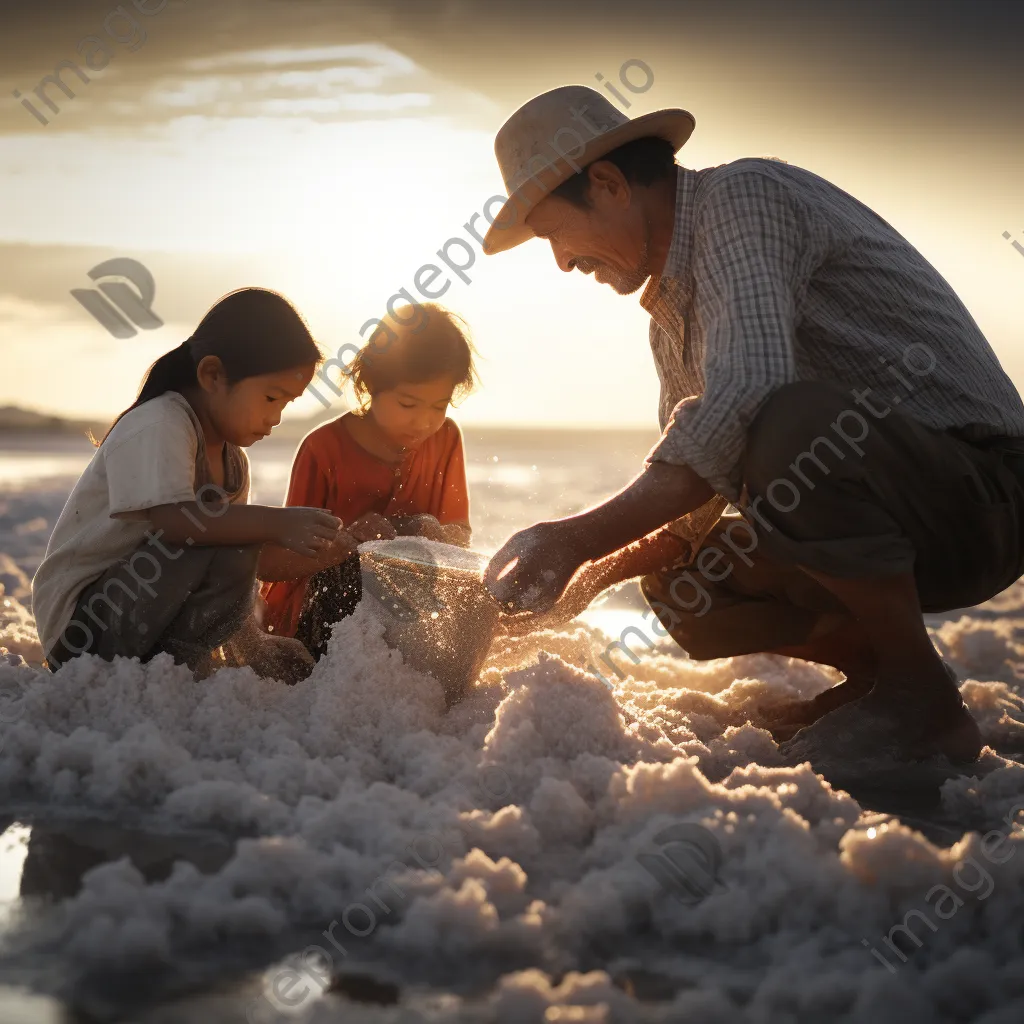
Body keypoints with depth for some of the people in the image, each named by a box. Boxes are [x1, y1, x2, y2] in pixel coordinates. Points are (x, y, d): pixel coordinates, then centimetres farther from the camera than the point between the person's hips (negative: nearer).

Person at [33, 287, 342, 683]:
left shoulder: (231, 459, 11)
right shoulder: (157, 425, -18)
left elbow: (247, 558, 9)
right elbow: (170, 518, -35)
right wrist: (275, 523, -37)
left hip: (144, 615, 10)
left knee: (287, 662, 11)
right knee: (225, 552, -29)